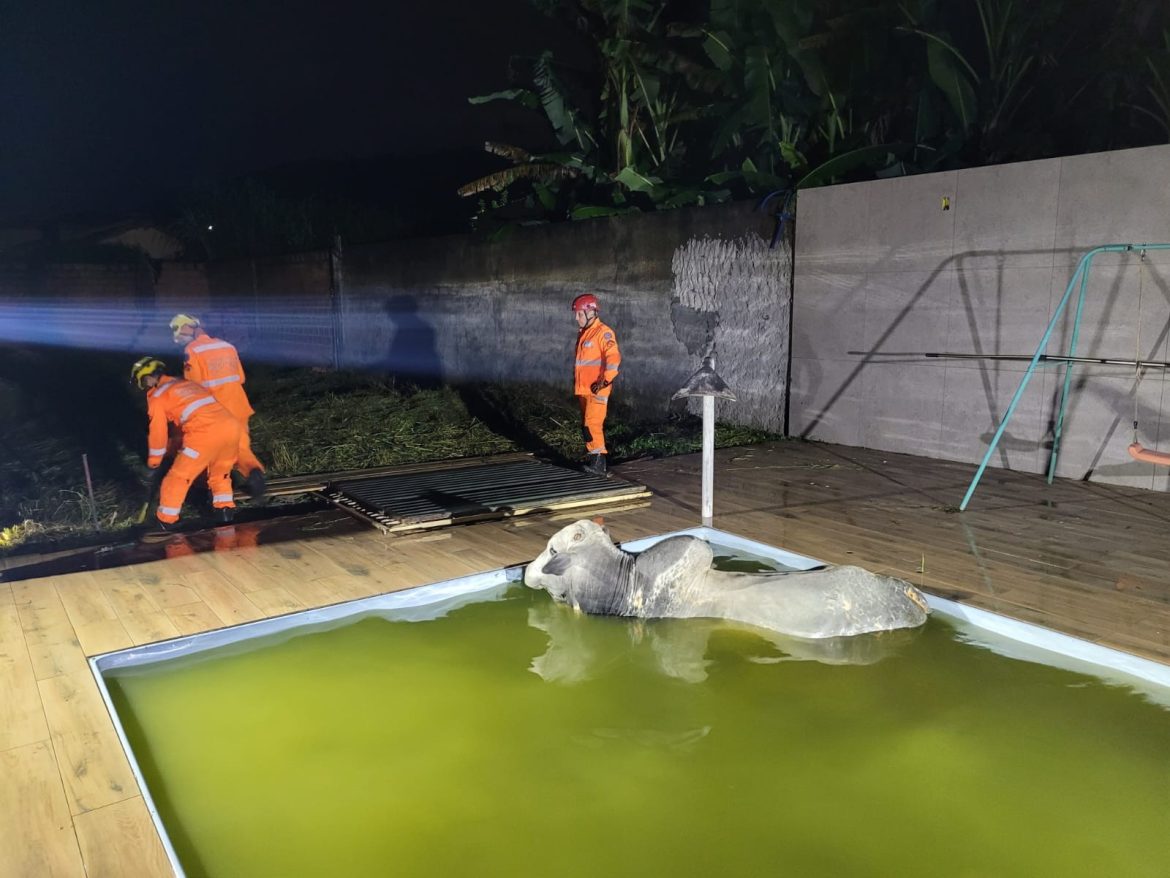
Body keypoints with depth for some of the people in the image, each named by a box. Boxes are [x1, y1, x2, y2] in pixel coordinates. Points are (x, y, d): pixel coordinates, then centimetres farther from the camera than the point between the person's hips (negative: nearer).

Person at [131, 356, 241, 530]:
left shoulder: (157, 396, 11)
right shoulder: (187, 384, 32)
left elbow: (158, 431, 14)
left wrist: (154, 460, 30)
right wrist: (180, 446, 52)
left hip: (207, 433, -6)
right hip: (231, 425, 6)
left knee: (179, 476, 9)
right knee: (220, 472, 29)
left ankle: (165, 522, 16)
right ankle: (226, 510, 25)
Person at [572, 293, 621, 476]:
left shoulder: (603, 332, -11)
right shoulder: (582, 333, 17)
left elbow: (614, 358, -21)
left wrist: (604, 381, -24)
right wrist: (576, 385, 25)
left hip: (597, 390, -9)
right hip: (583, 390, 9)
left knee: (592, 424, -15)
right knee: (587, 425, 11)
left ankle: (599, 463, -13)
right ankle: (593, 458, 19)